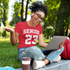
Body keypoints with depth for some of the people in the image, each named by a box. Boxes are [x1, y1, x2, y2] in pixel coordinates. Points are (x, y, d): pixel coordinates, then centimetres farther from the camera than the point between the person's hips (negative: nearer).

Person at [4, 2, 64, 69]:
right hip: (23, 53, -6)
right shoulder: (20, 25, -2)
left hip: (36, 53, 6)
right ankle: (51, 58, -18)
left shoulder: (39, 27, 12)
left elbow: (41, 43, 9)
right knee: (34, 49, -43)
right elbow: (14, 43, 0)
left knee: (61, 48, -12)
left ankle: (43, 63, -35)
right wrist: (12, 32, -21)